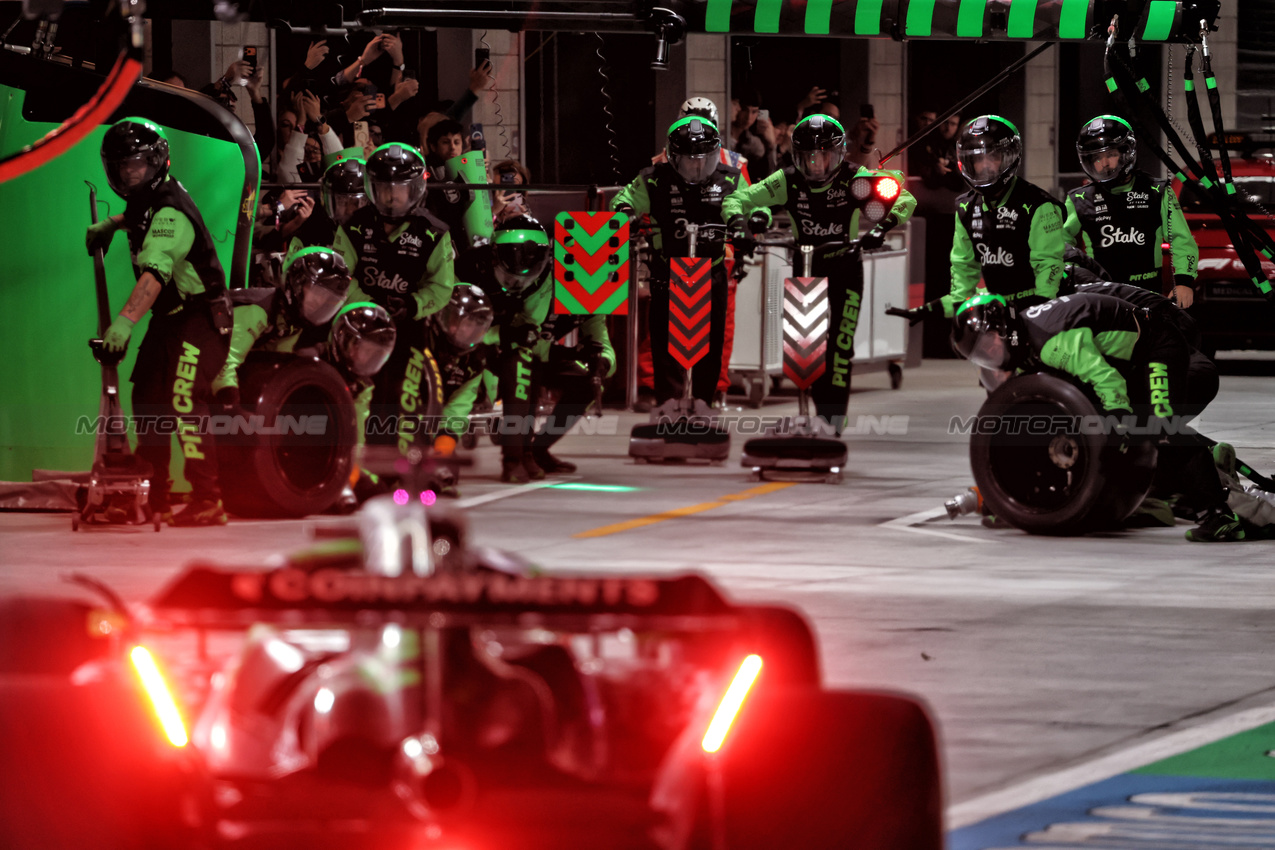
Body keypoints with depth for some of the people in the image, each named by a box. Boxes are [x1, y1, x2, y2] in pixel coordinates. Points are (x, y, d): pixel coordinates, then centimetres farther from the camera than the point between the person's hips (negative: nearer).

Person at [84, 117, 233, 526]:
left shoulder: (171, 213, -25)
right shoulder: (145, 199, 6)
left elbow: (155, 272, -40)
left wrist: (126, 320, -52)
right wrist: (109, 225, 17)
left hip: (200, 319, -10)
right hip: (168, 319, 10)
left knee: (184, 404, -20)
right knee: (146, 401, 9)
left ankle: (208, 500, -20)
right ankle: (154, 498, 17)